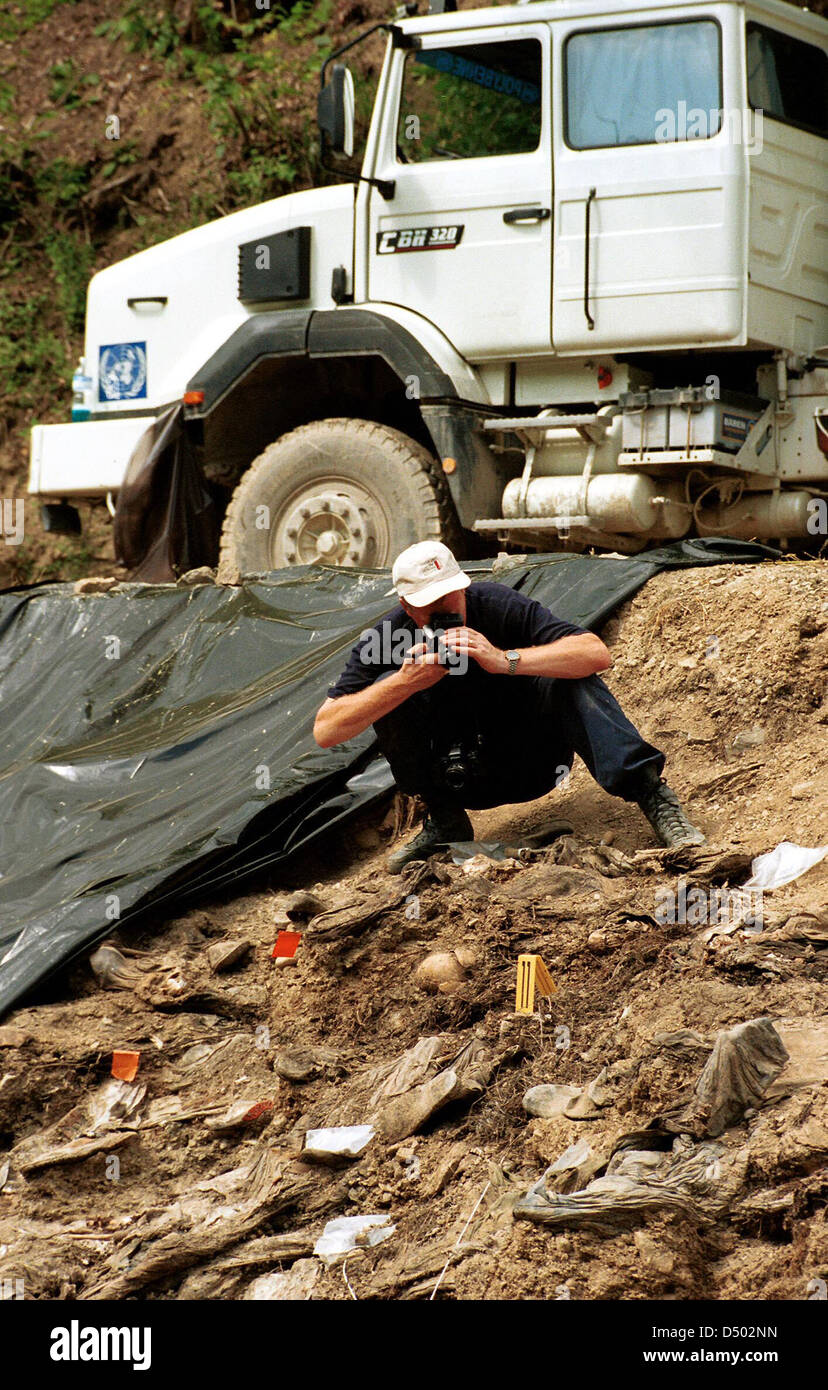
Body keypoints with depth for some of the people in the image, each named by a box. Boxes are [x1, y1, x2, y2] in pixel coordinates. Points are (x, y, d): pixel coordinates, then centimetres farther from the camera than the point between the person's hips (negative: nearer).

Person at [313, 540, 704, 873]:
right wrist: (405, 682, -33)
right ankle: (445, 823, -8)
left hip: (527, 766, -2)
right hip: (453, 778, 2)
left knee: (573, 680, -26)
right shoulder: (385, 637, -15)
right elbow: (324, 732, -21)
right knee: (389, 697, -20)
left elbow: (596, 653, -30)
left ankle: (652, 796, -32)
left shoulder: (498, 605, -19)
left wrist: (504, 660, -41)